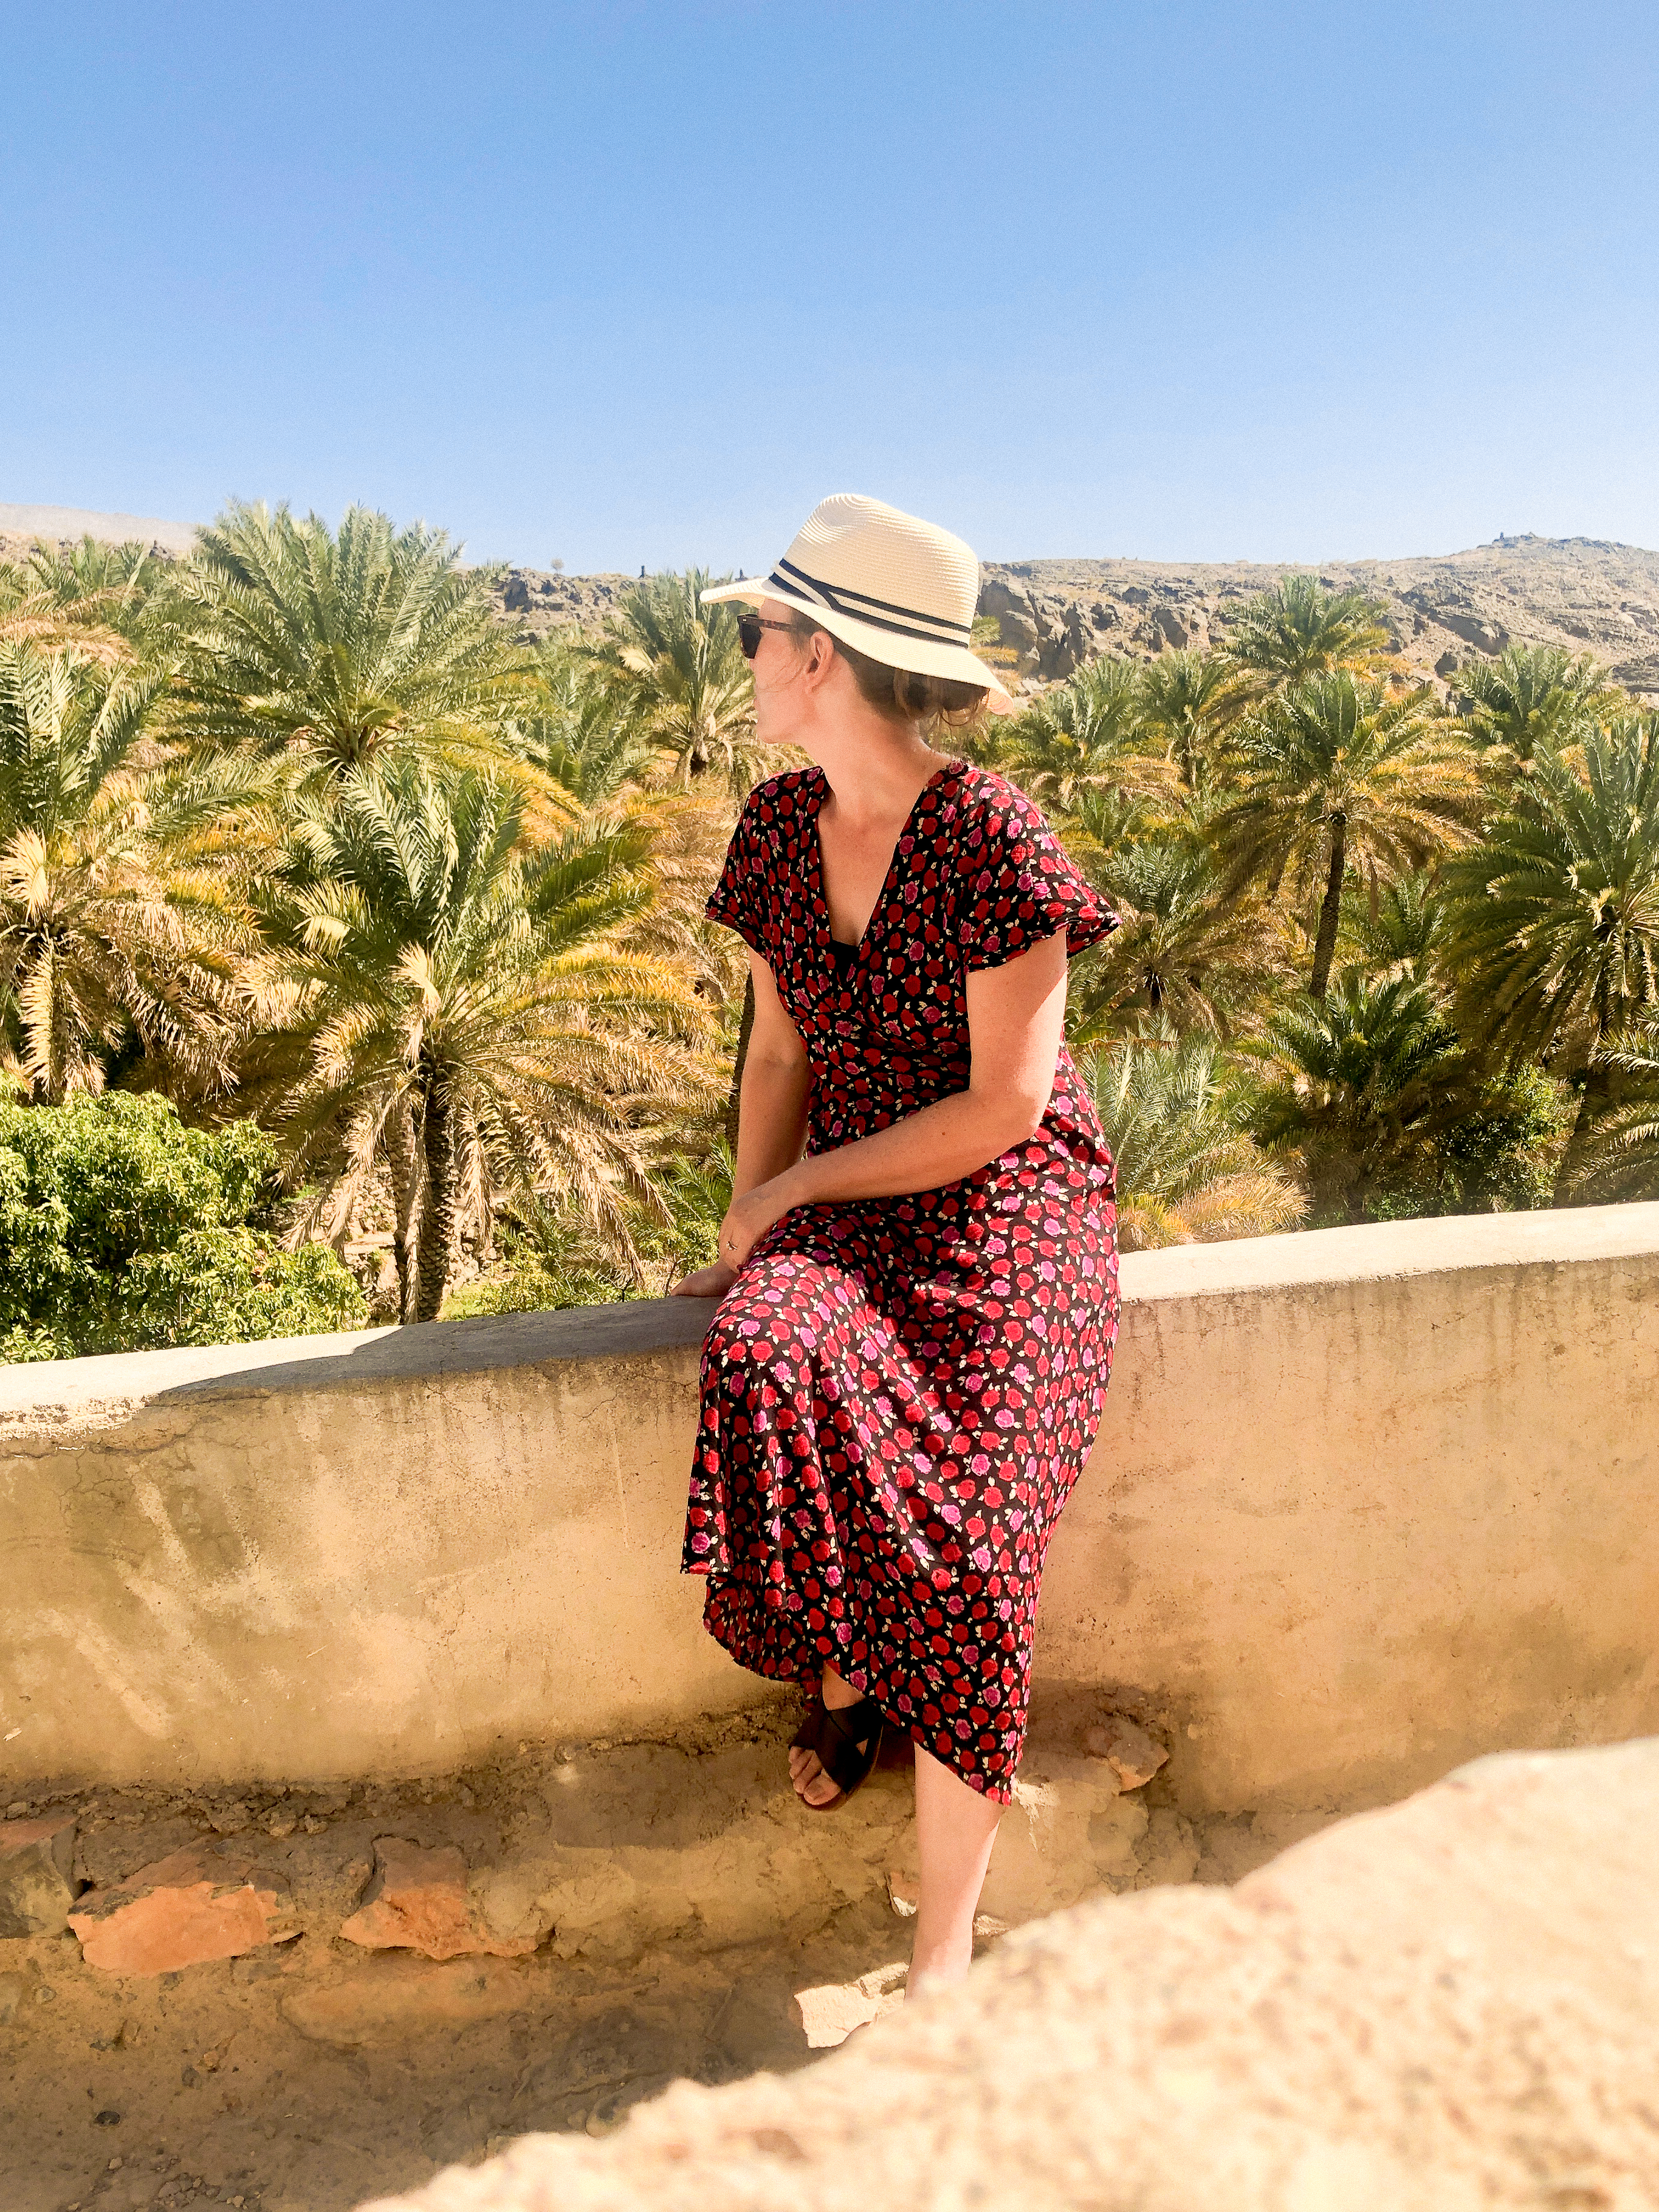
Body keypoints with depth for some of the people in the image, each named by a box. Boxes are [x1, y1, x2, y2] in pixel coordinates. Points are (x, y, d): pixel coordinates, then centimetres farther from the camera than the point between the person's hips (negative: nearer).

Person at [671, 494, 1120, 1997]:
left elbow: (1004, 1106, -15)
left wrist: (786, 1194, -11)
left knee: (959, 1532, -20)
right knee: (770, 1358, -28)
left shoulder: (995, 840, -14)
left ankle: (945, 1952, -4)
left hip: (1006, 1208, -4)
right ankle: (838, 1668, 0)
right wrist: (747, 1239, -1)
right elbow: (779, 1051, 10)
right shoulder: (780, 828, 6)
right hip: (844, 1204, 5)